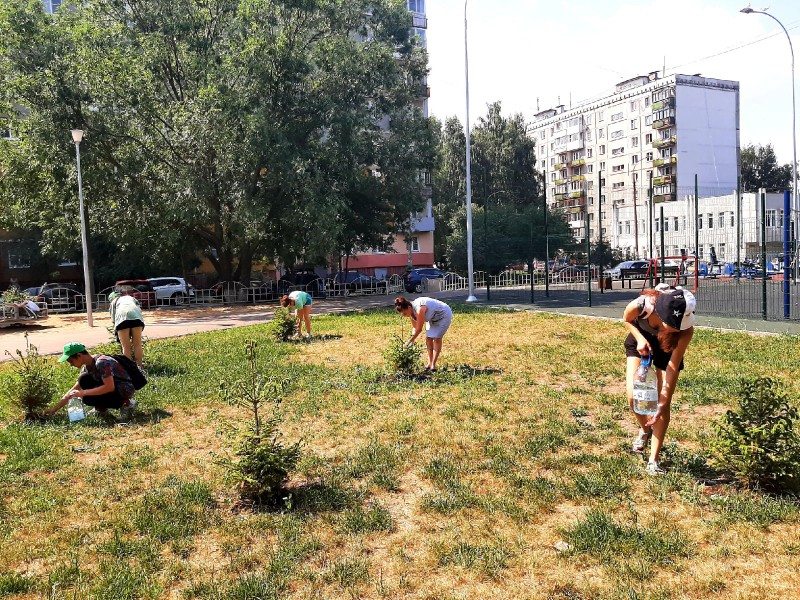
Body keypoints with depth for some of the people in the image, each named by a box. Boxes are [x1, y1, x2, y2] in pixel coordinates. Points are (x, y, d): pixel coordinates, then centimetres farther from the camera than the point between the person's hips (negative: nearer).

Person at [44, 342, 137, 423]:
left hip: (124, 390, -9)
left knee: (88, 399, -20)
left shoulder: (102, 363, -23)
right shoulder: (87, 367, 5)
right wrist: (54, 409, 9)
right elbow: (74, 390, 11)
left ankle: (126, 404, -10)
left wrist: (83, 393, -29)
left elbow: (110, 387, -31)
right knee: (84, 380, 3)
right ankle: (101, 409, 9)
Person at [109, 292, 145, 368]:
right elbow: (139, 309, 23)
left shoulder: (113, 302, 32)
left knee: (126, 347, 2)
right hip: (136, 316, 2)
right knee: (137, 344, 7)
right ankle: (139, 366, 7)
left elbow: (113, 320, 21)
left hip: (122, 316, -1)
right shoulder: (131, 298, 38)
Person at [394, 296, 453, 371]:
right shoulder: (411, 311, -13)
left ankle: (433, 364, -6)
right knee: (428, 338, -1)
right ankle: (429, 362, 5)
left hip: (444, 315, -8)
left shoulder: (419, 309, -38)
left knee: (437, 338, -11)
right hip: (433, 318, 8)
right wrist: (412, 340, -9)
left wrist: (409, 341, -21)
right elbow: (415, 328, -1)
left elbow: (419, 329, -30)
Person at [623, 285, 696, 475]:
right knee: (633, 395, -13)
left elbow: (673, 367, -29)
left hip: (668, 348, 0)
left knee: (664, 403, -7)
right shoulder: (640, 305, -39)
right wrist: (640, 338, -30)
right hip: (641, 341, 1)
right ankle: (644, 429, 22)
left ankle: (653, 461, 3)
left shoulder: (686, 330, -37)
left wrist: (662, 404, -30)